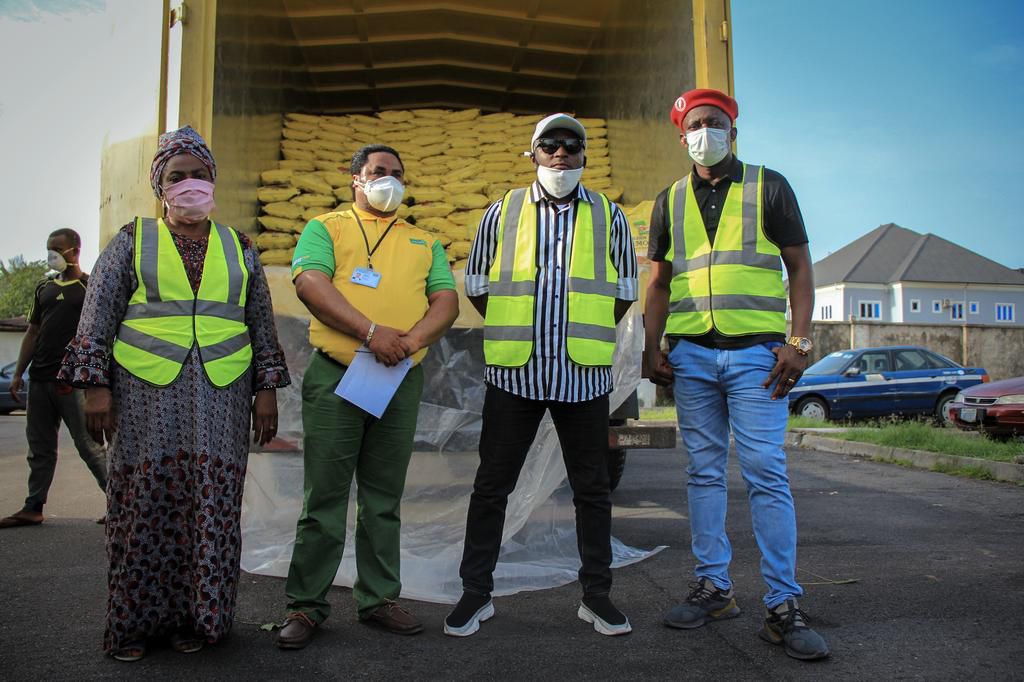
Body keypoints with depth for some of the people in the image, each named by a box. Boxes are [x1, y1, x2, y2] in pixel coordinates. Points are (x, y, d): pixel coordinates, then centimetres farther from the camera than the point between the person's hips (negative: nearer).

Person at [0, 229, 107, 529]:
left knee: (89, 445, -5)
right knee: (40, 447, 10)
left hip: (72, 380, -6)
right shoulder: (44, 288, 16)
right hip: (39, 379, 6)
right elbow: (32, 332, 18)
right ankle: (33, 508, 17)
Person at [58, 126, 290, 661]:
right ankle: (135, 622, 16)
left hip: (221, 396, 2)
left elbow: (262, 324, 13)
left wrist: (267, 388, 6)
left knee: (210, 508, 3)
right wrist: (96, 385, -5)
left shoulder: (238, 248, 13)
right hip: (146, 394, -1)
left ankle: (195, 617, 16)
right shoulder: (132, 240, 8)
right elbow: (97, 318, 4)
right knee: (145, 506, 3)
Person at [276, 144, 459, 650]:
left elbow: (447, 301, 7)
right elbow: (310, 284, -8)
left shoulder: (424, 242, 19)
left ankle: (378, 598, 20)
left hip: (401, 381, 3)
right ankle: (306, 603, 11)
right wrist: (370, 331, -20)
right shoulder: (326, 228, 10)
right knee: (325, 493, 0)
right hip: (334, 375, -3)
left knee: (384, 496, 9)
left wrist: (410, 339, -13)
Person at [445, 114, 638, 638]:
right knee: (492, 485, 5)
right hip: (514, 373, 0)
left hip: (583, 374, 1)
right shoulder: (502, 213, 6)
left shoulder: (608, 216, 7)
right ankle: (476, 593, 18)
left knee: (592, 488, 8)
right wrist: (515, 330, 8)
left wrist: (589, 334, 8)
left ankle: (596, 594, 22)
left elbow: (625, 289, 12)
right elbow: (476, 284, 11)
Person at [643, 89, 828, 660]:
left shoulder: (769, 186, 6)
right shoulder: (670, 201, 13)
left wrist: (800, 343, -7)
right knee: (705, 473, 7)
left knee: (767, 474, -6)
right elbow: (660, 283, 15)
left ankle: (784, 605, 2)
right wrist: (652, 349, 5)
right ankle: (714, 587, 18)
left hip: (755, 354, -3)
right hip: (691, 355, 3)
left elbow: (800, 268, 4)